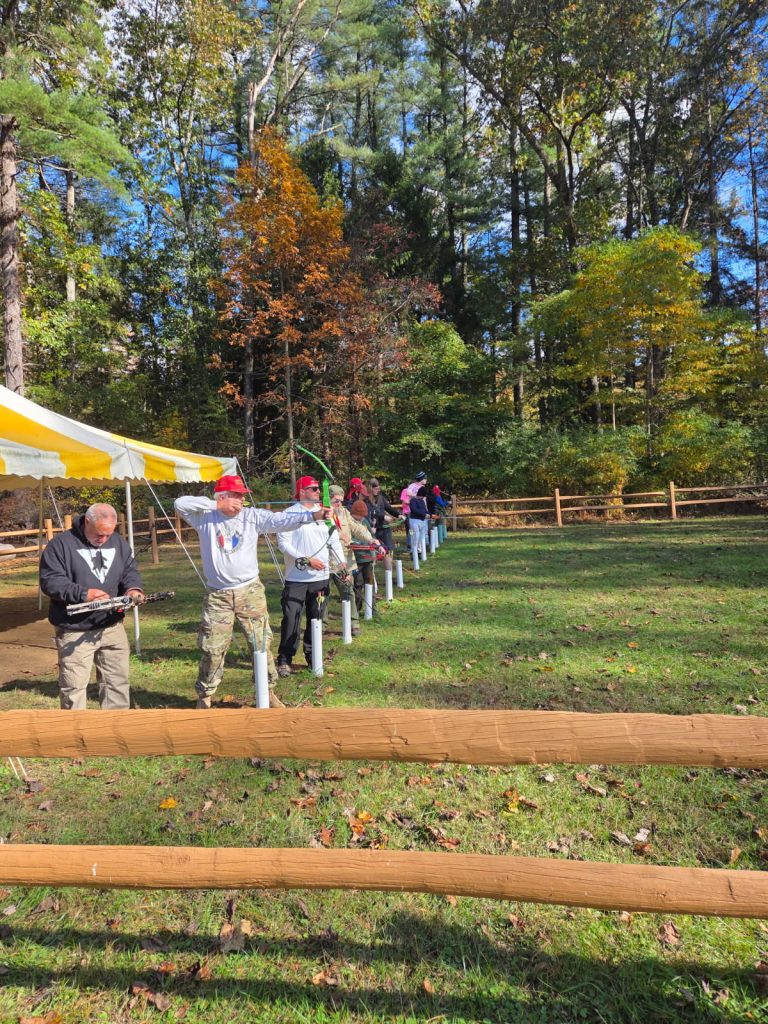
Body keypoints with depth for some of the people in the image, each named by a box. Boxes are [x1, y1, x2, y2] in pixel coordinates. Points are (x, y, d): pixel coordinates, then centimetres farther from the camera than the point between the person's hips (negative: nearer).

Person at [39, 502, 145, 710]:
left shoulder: (118, 542, 8)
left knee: (118, 680, 12)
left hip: (112, 627, 5)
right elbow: (50, 581, -13)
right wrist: (83, 594, -25)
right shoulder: (61, 544, -8)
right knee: (73, 685, 4)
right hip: (75, 631, -4)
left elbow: (130, 570, 11)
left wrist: (133, 588, -12)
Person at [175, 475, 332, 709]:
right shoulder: (205, 517, -2)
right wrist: (211, 504, -15)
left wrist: (312, 515, -29)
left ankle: (268, 691, 24)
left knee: (261, 644, 8)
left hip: (250, 592, 1)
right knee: (213, 649, 6)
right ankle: (204, 696, 25)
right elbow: (180, 504, -11)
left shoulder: (252, 516, -3)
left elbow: (283, 520, -15)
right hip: (217, 595, -1)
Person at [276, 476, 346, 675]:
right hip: (296, 577, -5)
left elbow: (334, 541, 13)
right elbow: (283, 543, -13)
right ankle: (284, 660, 7)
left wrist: (341, 563, 0)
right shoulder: (290, 514, -7)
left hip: (321, 577, 5)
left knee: (316, 618, 12)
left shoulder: (325, 514, 10)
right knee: (291, 619, -4)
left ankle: (312, 655, 25)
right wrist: (306, 560, -17)